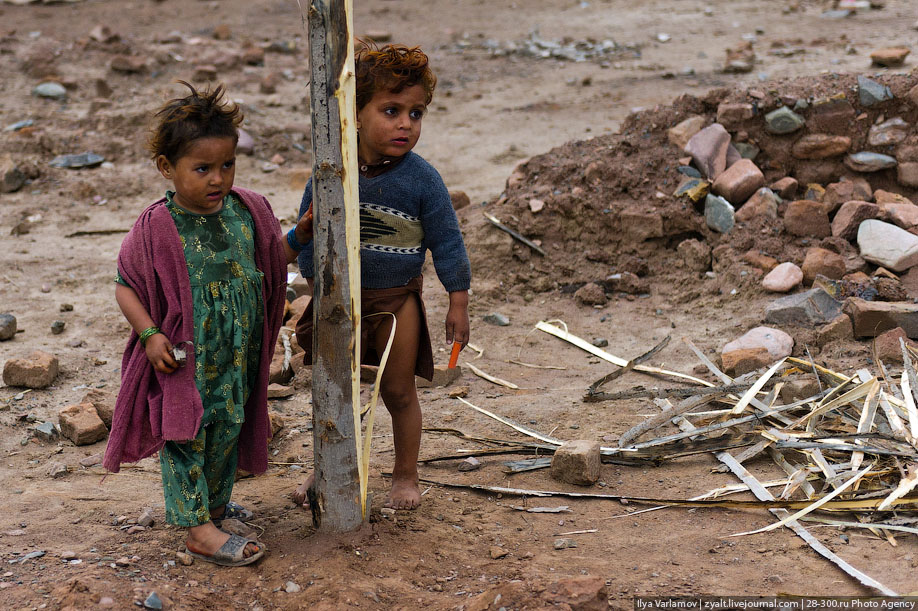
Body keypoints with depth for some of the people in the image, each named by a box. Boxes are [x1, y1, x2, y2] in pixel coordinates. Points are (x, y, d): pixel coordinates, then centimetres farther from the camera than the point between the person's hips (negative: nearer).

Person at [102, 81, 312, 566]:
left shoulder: (248, 210, -3)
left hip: (236, 359, 5)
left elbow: (277, 257, 14)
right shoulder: (157, 227, -17)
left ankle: (214, 503, 39)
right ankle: (198, 529, 12)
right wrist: (151, 335, -19)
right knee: (185, 438, 3)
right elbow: (126, 286, -10)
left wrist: (304, 231, 0)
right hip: (184, 359, -5)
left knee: (228, 430, 18)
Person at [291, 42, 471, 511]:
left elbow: (446, 241, -8)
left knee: (398, 391, 9)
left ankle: (405, 475, 27)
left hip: (397, 299, -2)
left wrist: (458, 302, -6)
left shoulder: (421, 179, -16)